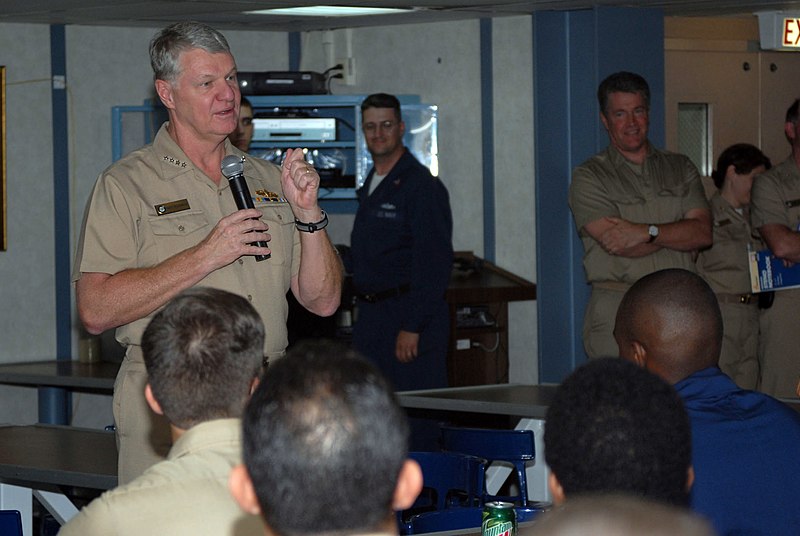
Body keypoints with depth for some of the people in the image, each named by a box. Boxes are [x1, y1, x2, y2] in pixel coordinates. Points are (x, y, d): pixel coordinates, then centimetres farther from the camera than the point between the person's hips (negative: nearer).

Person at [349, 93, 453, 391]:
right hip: (370, 316, 9)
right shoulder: (370, 187, 17)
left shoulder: (422, 185, -11)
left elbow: (435, 263, -17)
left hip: (409, 316, -9)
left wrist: (412, 327, -21)